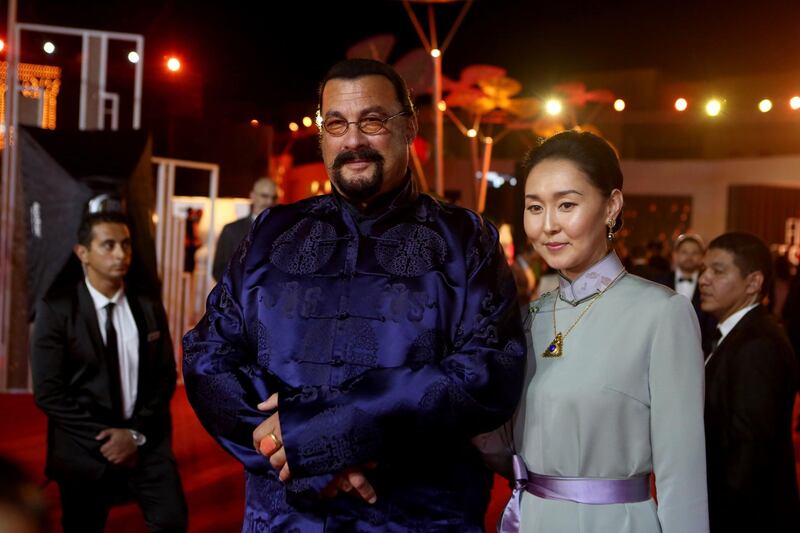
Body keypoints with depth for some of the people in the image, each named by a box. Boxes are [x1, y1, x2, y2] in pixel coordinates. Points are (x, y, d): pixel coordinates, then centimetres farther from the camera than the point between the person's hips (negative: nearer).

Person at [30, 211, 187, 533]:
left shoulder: (149, 306, 4)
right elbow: (48, 392, -11)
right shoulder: (56, 308, -7)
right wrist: (104, 437, -14)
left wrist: (137, 433, -9)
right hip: (85, 446, -2)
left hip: (147, 440, 2)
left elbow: (165, 377, 4)